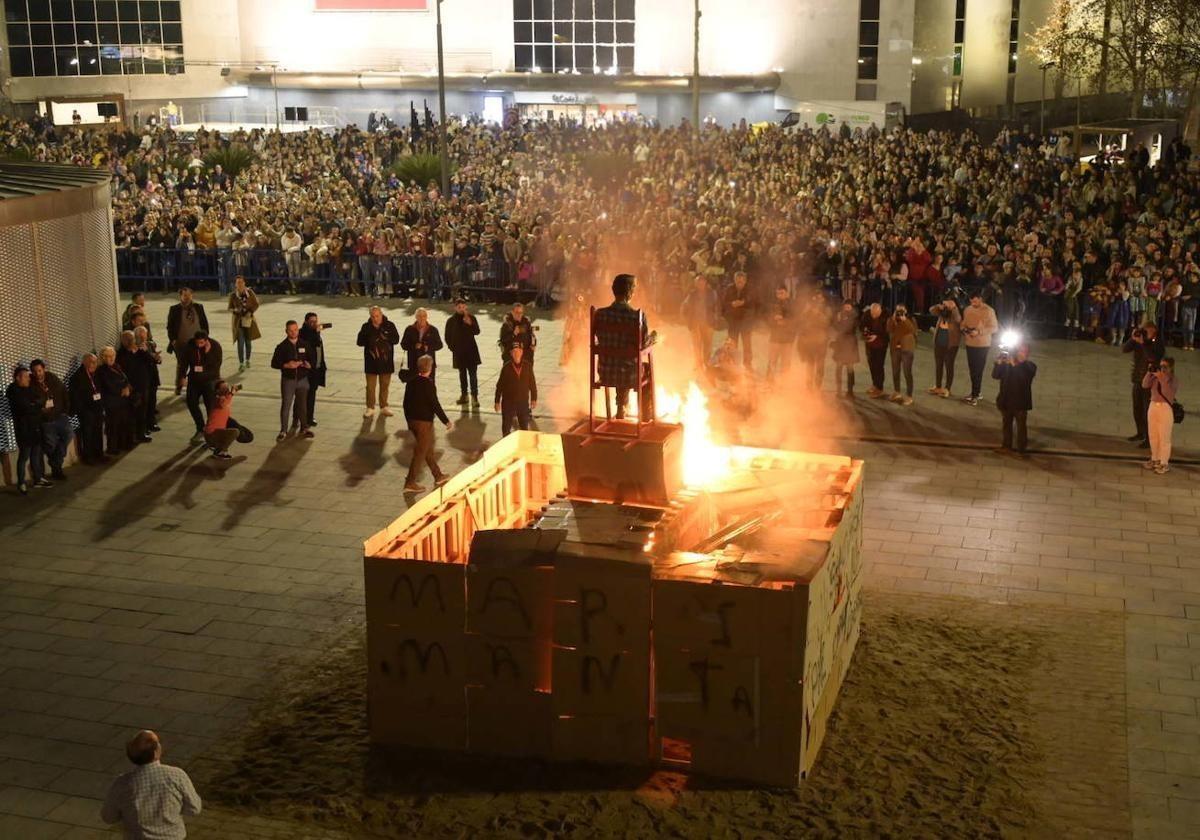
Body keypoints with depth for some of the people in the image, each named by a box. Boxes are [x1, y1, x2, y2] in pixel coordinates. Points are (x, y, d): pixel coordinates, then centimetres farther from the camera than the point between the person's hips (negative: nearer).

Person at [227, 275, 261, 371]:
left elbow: (256, 304, 5)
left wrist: (250, 312, -11)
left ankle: (247, 360, 32)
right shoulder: (233, 295, -3)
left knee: (248, 341, 13)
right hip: (238, 321, -1)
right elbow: (230, 308, 6)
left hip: (248, 319, 1)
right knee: (240, 342, -9)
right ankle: (241, 364, -6)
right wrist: (235, 310, -17)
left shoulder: (250, 292, -3)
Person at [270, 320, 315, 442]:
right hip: (288, 380, -2)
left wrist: (309, 364, -10)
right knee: (285, 405, -3)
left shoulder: (304, 345, 3)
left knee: (303, 404, 12)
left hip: (302, 379, 2)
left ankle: (304, 428, 26)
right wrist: (286, 365, -20)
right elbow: (274, 363, -4)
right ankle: (283, 431, 5)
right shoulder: (282, 347, -4)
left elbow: (312, 358, 12)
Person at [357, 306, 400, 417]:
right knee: (370, 386, 2)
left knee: (384, 385, 11)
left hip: (386, 361, 1)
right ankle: (370, 408, 12)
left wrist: (385, 337, -23)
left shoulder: (389, 325, -2)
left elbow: (396, 339, -10)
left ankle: (384, 407, 22)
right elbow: (360, 342, -5)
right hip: (371, 361, -1)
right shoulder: (366, 327, -1)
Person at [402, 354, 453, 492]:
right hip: (424, 422, -8)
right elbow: (435, 405, -18)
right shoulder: (428, 384, -19)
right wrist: (446, 422, -9)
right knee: (420, 452, 0)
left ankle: (438, 476, 33)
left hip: (412, 420, 8)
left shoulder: (411, 382, 3)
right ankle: (410, 483, 1)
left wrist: (409, 421, 21)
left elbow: (406, 403, 9)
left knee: (428, 449, 20)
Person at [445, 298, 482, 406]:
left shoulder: (471, 318, -3)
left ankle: (474, 397, -11)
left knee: (473, 373, -9)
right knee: (462, 374, 13)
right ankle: (464, 395, 22)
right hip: (458, 352, 2)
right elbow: (448, 337, 9)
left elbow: (477, 332, -14)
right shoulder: (451, 321, 1)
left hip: (471, 350, -2)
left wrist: (470, 324, -29)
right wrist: (452, 347, 1)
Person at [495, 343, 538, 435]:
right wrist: (497, 401, -3)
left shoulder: (527, 366, -4)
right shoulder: (506, 367, -8)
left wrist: (534, 399, 6)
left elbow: (532, 383, 6)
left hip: (523, 402, 2)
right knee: (506, 427, 8)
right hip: (508, 402, -1)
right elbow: (499, 385, -3)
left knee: (524, 426, 12)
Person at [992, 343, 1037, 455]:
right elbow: (995, 376, -8)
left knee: (1021, 426, 3)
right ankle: (1007, 446, 29)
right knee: (1007, 424, 15)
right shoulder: (1006, 364, -1)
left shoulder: (1030, 366, -8)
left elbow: (1025, 377, -26)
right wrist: (998, 363, -25)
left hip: (1021, 403, -3)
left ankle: (1021, 449, 10)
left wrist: (1015, 365, -36)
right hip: (1006, 401, 3)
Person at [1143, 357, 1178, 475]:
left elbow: (1167, 393, -22)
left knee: (1164, 438, -2)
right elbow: (1145, 385, -5)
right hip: (1153, 407, 6)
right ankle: (1155, 459, 29)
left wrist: (1162, 378, -27)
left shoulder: (1173, 380, -7)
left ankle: (1164, 463, 4)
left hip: (1166, 409, -6)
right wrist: (1149, 372, -12)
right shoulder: (1155, 377, 6)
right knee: (1153, 436, 15)